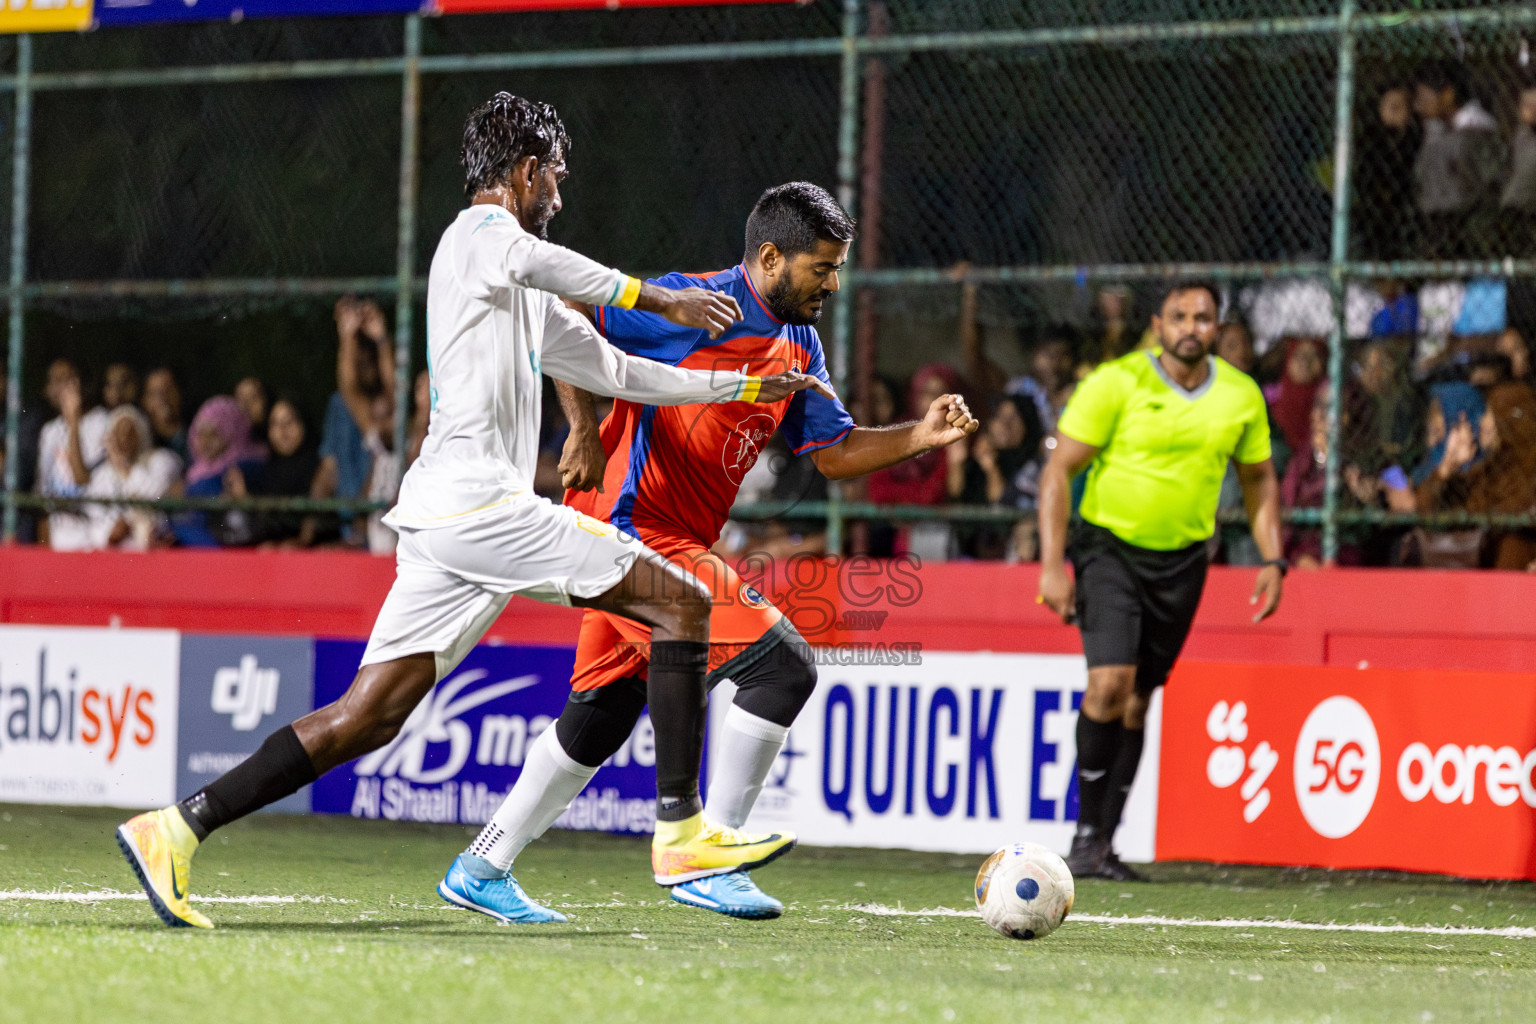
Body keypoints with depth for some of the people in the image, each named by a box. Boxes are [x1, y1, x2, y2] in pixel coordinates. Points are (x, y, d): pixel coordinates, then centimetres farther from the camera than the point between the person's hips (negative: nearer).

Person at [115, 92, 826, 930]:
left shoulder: (529, 301, 29)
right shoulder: (482, 233, -1)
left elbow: (614, 370, 38)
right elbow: (536, 259, -27)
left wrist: (743, 386, 37)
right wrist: (658, 300, -34)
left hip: (442, 516, 10)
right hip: (477, 502, -10)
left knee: (366, 718, 4)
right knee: (684, 602, -6)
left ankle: (177, 830, -2)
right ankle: (679, 831, -11)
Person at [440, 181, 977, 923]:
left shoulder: (799, 346, 12)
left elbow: (834, 452, 16)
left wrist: (919, 437, 0)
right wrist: (584, 427, -19)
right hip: (631, 528, -10)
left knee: (597, 721, 17)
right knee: (783, 666, -14)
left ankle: (480, 868, 27)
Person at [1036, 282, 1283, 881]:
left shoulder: (1241, 396, 2)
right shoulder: (1117, 383, -11)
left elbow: (1259, 479, 17)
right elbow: (1058, 472, -8)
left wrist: (1272, 561, 5)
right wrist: (1051, 566, -15)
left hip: (1181, 561, 4)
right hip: (1109, 546, -4)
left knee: (1137, 702, 6)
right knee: (1110, 682, -20)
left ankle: (1104, 846, 14)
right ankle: (1087, 830, -7)